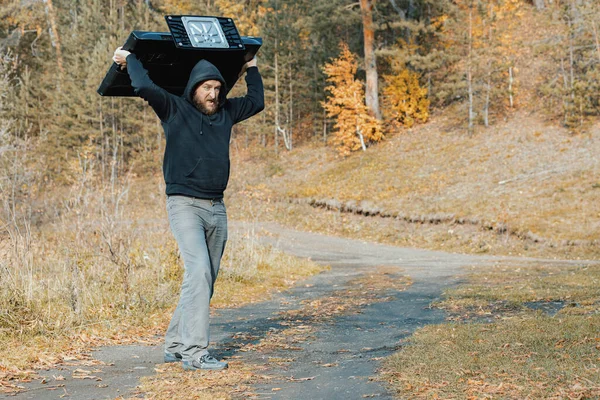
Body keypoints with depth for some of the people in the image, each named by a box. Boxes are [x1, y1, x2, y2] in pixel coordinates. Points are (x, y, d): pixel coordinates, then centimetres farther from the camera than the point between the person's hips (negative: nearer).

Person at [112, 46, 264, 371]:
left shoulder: (225, 112, 16)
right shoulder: (174, 109, 0)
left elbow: (256, 101, 31)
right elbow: (144, 87, -13)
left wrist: (251, 69, 35)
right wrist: (130, 59, 0)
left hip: (217, 208, 7)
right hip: (185, 204, -7)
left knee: (205, 280, 6)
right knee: (198, 270, -20)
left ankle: (175, 345, 16)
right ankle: (194, 352, -20)